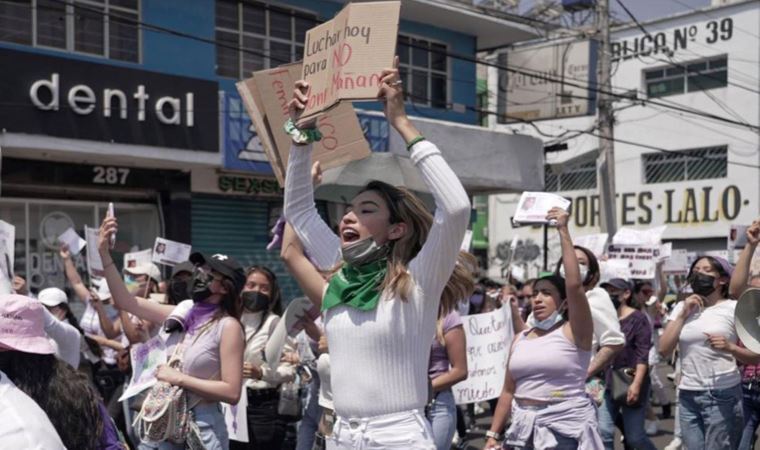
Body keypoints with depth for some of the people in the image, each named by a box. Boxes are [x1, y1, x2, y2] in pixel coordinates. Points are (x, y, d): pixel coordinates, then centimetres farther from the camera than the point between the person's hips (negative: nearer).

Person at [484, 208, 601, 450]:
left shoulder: (574, 332, -5)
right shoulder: (520, 339, 11)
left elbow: (575, 284, -20)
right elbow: (508, 391, 13)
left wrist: (563, 230, -17)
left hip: (565, 429, -5)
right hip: (525, 428, 5)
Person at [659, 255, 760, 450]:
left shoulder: (734, 308, -1)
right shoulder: (681, 307, 12)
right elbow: (664, 350, 3)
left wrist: (730, 348, -21)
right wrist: (683, 314, -2)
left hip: (722, 395, -4)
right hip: (687, 396, 4)